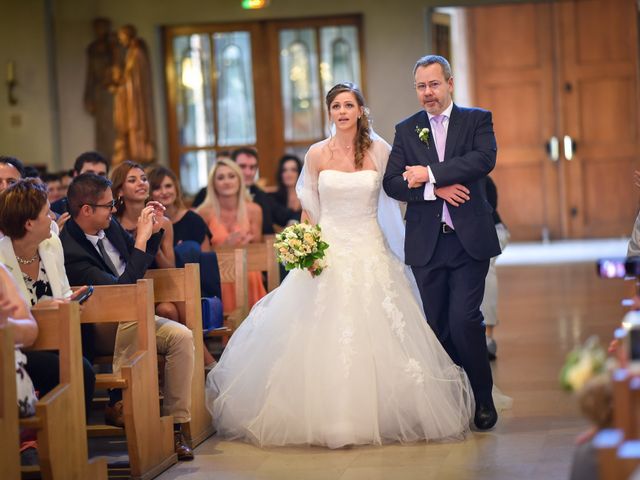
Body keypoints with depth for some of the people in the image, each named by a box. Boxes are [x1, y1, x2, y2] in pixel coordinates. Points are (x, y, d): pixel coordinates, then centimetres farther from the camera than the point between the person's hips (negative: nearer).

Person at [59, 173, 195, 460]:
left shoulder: (109, 225, 1)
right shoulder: (71, 251, -24)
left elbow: (141, 264, 18)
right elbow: (121, 289, -28)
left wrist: (154, 230, 0)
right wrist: (141, 239, -26)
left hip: (133, 317, 8)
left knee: (182, 336, -15)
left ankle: (175, 424, -13)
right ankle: (118, 403, -20)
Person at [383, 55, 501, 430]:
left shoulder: (477, 120, 5)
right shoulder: (406, 130, 11)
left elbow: (485, 159, -14)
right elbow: (392, 183, 2)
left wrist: (431, 173, -15)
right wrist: (434, 190, -14)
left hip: (469, 240, -3)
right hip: (427, 244, 3)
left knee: (464, 320, -11)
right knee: (437, 325, 5)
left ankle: (483, 398, 6)